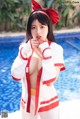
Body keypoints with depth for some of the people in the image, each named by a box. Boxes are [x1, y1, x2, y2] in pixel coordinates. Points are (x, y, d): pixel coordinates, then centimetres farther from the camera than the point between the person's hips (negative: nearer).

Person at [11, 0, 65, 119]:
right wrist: (25, 51, -21)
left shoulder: (56, 49, -16)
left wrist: (46, 53, -27)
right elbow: (16, 76, -14)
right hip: (27, 102, 3)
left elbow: (50, 81, -23)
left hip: (48, 102, -3)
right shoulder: (25, 47, -5)